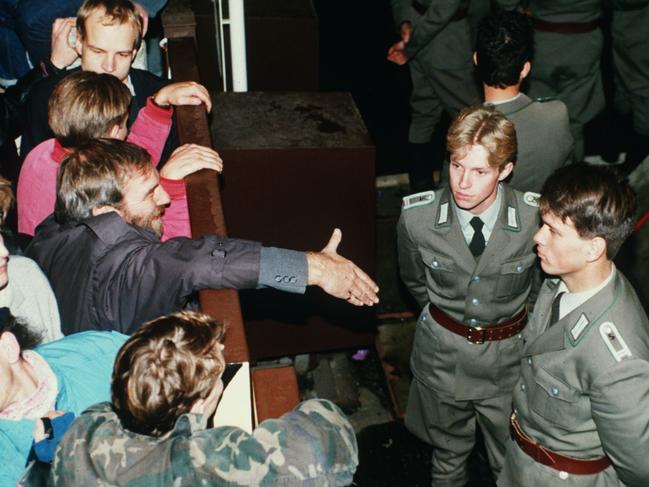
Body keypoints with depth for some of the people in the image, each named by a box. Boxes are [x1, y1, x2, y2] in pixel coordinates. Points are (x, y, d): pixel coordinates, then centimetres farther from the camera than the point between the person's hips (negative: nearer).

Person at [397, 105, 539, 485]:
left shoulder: (537, 218, -24)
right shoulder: (416, 217, -21)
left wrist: (516, 321, 5)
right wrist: (445, 318, 9)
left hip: (509, 356, 0)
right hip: (442, 354, 1)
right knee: (449, 454, 26)